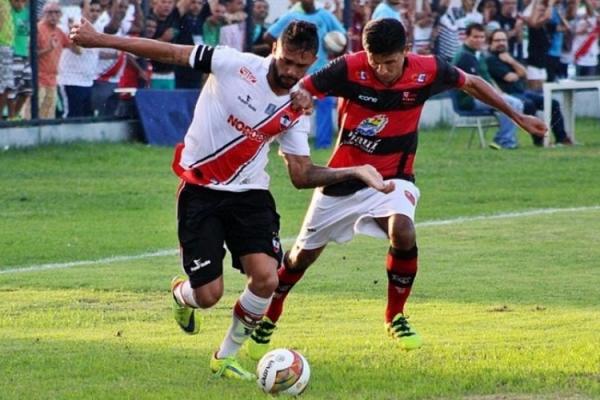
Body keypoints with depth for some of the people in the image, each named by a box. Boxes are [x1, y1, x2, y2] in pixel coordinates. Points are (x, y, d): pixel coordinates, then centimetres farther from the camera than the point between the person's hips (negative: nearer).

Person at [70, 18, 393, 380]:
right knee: (208, 294, -8)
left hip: (249, 194, 3)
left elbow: (302, 175, 1)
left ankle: (226, 357, 9)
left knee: (267, 278, -16)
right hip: (200, 191, -3)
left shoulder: (295, 111, -1)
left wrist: (354, 172, -13)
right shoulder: (235, 65, -14)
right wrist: (100, 39, -12)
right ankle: (180, 293, 34)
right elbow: (167, 53, -11)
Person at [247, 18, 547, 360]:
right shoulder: (349, 70, -22)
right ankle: (266, 321, 34)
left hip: (392, 177, 0)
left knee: (402, 232, -29)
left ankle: (396, 317, -7)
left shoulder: (427, 71, -15)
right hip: (344, 177, 0)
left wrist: (518, 117, 10)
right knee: (304, 254, 9)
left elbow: (472, 84, 4)